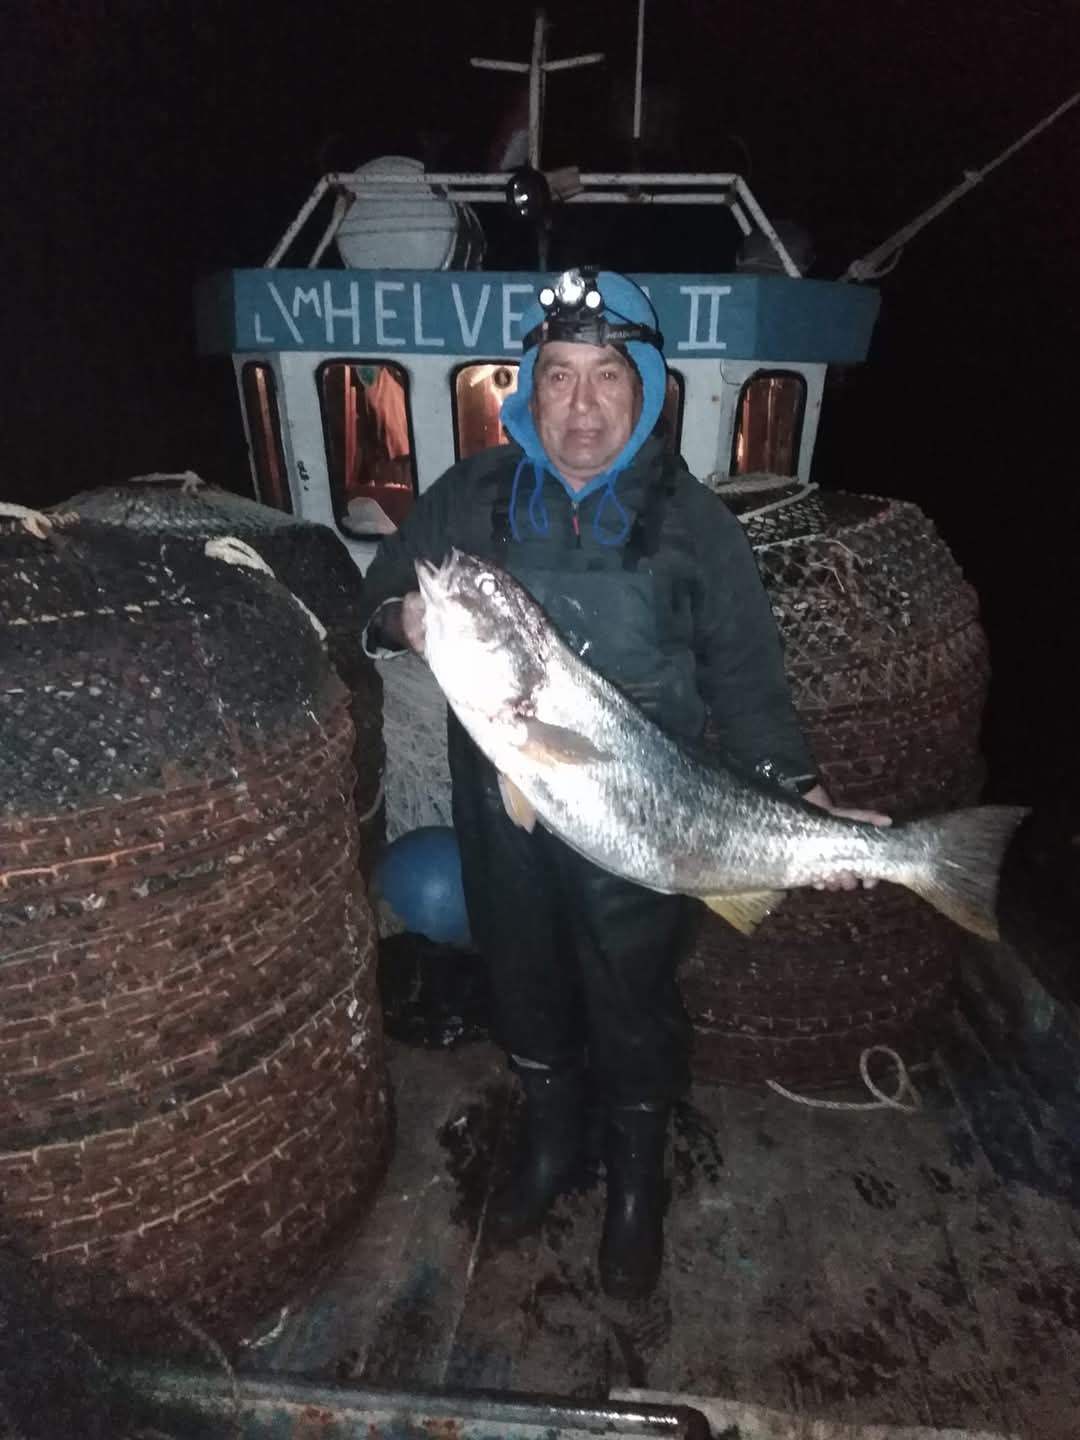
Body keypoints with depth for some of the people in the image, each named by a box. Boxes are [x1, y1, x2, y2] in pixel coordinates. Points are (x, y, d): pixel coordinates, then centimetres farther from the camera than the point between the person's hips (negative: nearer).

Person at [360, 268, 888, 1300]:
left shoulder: (695, 525, -8)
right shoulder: (469, 498, -4)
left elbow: (746, 682, -6)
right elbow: (379, 597, 5)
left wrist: (800, 795, -20)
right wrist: (404, 619, -19)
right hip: (503, 819, 3)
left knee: (633, 1014, 15)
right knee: (525, 987, 22)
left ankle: (636, 1183, 46)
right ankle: (550, 1142, 52)